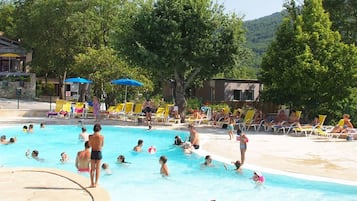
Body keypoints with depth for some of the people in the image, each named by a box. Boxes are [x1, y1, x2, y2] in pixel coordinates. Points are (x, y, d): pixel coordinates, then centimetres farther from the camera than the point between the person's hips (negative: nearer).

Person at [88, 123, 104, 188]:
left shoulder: (90, 136, -8)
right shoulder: (102, 136, -12)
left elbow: (90, 145, 4)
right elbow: (102, 145, 2)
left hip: (93, 152, 1)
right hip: (99, 153, -1)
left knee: (92, 169, 13)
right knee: (98, 168, 9)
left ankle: (92, 183, 16)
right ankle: (96, 183, 9)